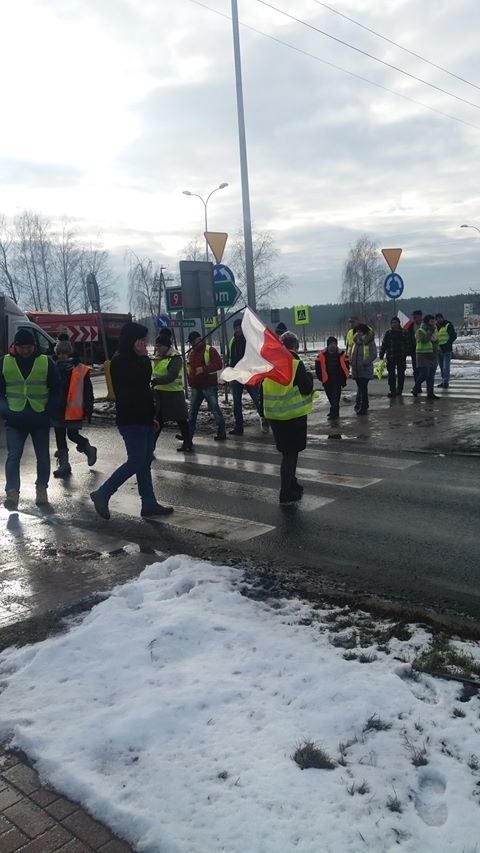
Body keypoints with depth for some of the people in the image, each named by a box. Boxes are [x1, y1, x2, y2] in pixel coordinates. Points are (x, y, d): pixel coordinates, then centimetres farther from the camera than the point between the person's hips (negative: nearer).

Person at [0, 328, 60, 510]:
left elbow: (55, 389, 4)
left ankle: (41, 489, 25)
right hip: (15, 419, 0)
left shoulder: (46, 362, 0)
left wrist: (48, 411, -7)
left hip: (40, 419, 0)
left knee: (43, 457, 8)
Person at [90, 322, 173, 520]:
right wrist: (144, 357, -12)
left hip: (143, 419, 10)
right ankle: (102, 494, 1)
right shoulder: (119, 362, -13)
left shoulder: (135, 360, 16)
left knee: (145, 462, 10)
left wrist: (150, 417, 20)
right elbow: (143, 378, -25)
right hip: (131, 421, -10)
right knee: (136, 462, -10)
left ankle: (149, 504, 15)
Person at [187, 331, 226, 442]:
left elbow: (218, 365, -18)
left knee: (215, 409, -3)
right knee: (192, 411, 9)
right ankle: (188, 433, 15)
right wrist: (190, 380, 12)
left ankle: (221, 433, 6)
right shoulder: (191, 352, 15)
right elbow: (189, 368, 25)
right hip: (196, 387, 7)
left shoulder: (210, 350, -8)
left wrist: (204, 369, -28)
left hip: (209, 386, -7)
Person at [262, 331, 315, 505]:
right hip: (293, 415, -6)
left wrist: (264, 410, 20)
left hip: (274, 416, 6)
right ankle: (287, 495, 2)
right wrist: (308, 376, 3)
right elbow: (306, 388, -15)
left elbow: (262, 390, 11)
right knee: (291, 454, 2)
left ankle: (292, 486, 32)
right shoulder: (296, 364, -14)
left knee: (287, 452, 20)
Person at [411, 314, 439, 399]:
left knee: (431, 376, 5)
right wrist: (430, 331, -24)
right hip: (424, 356, -7)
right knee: (424, 375, -13)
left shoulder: (435, 331, 14)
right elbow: (424, 340, -26)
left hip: (433, 357, 7)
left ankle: (430, 393, 8)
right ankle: (415, 389, 9)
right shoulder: (420, 331, -8)